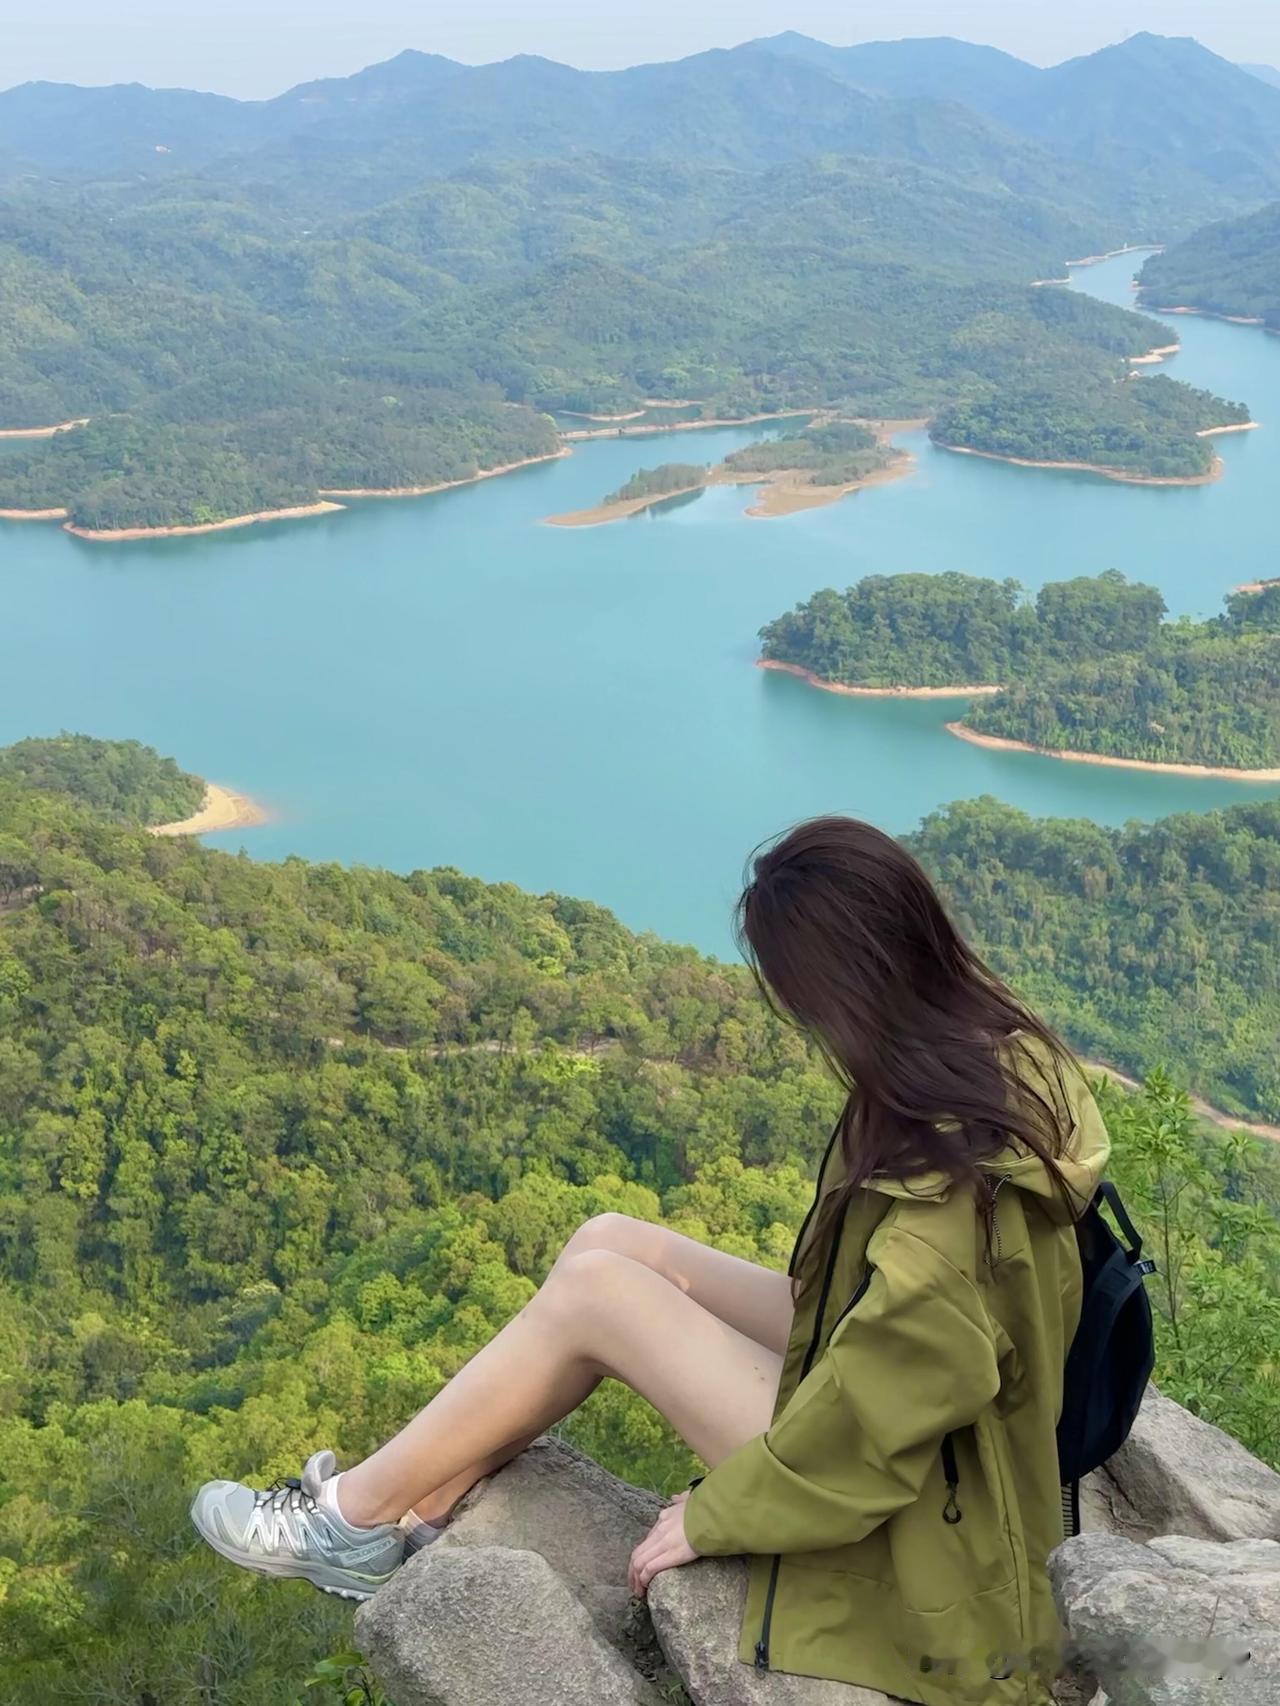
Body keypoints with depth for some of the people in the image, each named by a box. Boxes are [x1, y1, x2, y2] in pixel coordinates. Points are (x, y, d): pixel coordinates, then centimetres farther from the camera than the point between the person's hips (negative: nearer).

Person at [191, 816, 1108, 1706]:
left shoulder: (947, 1176, -34)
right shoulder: (986, 1045, -7)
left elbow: (872, 1424, -29)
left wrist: (715, 1516, -16)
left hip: (903, 1511, -8)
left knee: (594, 1291, -11)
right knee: (612, 1243, -1)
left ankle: (358, 1521, 9)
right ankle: (413, 1504, 12)